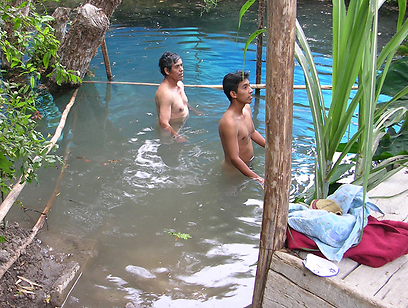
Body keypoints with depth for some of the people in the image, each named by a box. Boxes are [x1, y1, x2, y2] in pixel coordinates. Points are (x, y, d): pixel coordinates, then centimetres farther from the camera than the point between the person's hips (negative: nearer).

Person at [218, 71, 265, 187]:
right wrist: (259, 179, -33)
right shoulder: (229, 122, -32)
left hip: (249, 164, 8)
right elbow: (234, 159, -32)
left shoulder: (247, 108, -2)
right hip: (234, 172, -8)